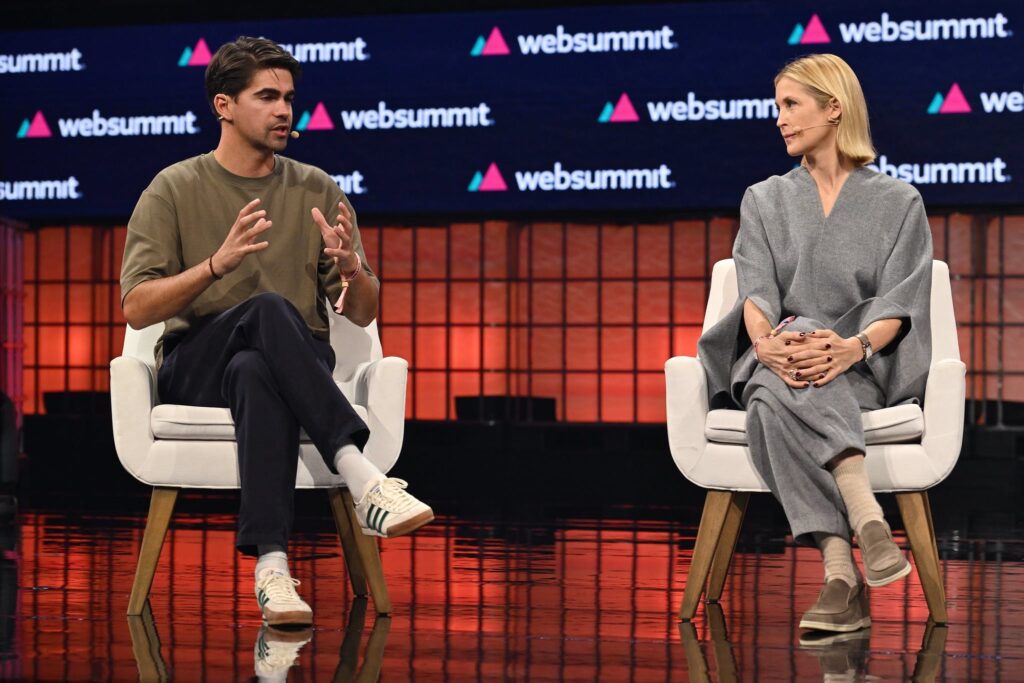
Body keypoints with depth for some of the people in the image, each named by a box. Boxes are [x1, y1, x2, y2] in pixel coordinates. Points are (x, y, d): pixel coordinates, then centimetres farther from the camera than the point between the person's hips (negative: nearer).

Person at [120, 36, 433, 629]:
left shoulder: (318, 192, 12)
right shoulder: (175, 190, 5)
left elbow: (362, 314, 11)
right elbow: (137, 308, -6)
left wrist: (352, 269, -13)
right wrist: (218, 263, -21)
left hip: (297, 363, 2)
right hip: (194, 370, -2)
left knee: (257, 373, -39)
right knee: (269, 307, -36)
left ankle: (272, 564, -54)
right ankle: (363, 478, -49)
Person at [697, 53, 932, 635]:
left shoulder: (898, 202, 12)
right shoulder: (765, 200, 19)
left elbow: (898, 303, -1)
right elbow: (758, 292, 2)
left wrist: (854, 347, -25)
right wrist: (766, 342, -23)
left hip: (865, 371, -2)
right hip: (772, 365, 2)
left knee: (775, 401, -39)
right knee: (771, 401, -39)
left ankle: (842, 573, -51)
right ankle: (867, 520, -55)